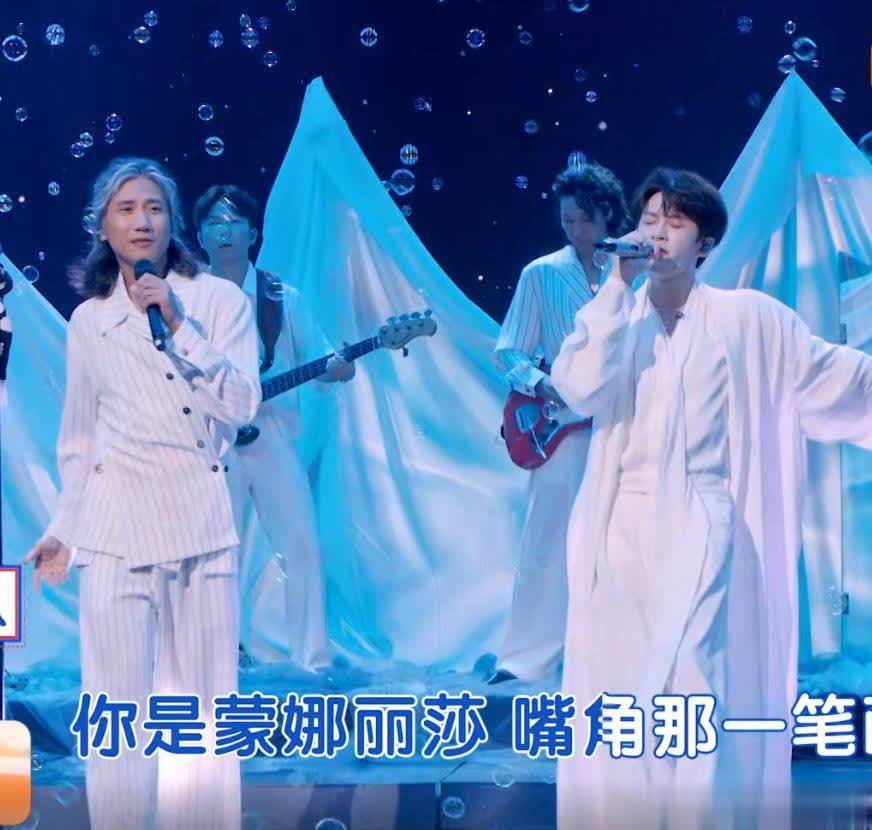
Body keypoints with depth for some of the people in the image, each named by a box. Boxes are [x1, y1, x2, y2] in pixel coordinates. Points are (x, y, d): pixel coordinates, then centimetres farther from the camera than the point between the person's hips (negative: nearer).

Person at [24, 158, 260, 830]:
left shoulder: (220, 300, 3)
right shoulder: (88, 320, 9)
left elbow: (242, 405, -7)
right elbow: (78, 440, 16)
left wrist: (179, 326, -14)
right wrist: (64, 531, 15)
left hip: (202, 519, -1)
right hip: (117, 527, 1)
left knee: (205, 702, 4)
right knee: (120, 705, 0)